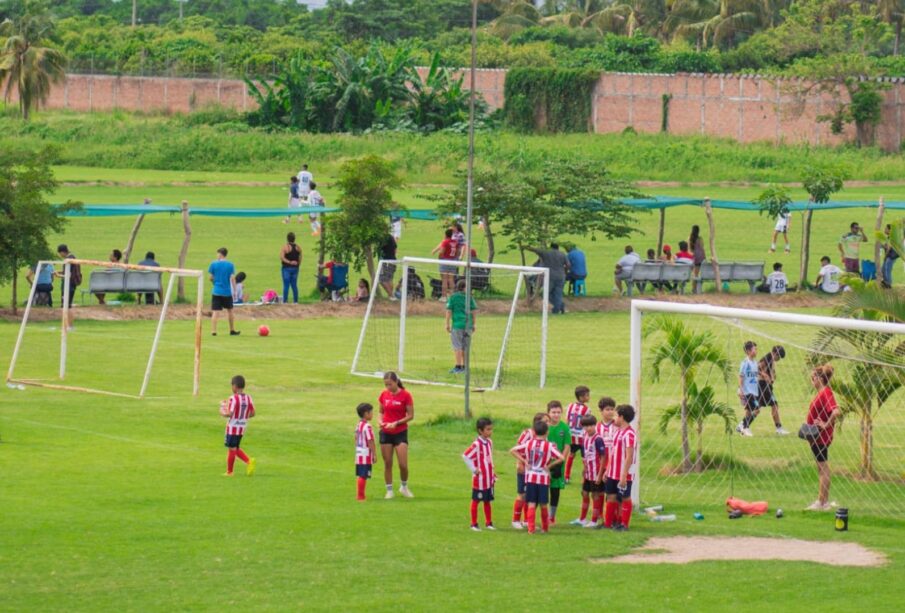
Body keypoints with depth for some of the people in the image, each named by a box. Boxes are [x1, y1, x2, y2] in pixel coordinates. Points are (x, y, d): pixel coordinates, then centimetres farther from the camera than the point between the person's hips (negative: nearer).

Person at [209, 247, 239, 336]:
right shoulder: (230, 265, -1)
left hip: (216, 291, -1)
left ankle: (213, 331, -10)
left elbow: (211, 278, 1)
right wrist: (234, 290, 1)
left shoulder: (214, 264, -3)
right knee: (229, 310, 17)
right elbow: (232, 278, -4)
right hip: (227, 292, 1)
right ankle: (232, 330, 25)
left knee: (215, 312, -2)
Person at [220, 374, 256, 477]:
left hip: (233, 427, -7)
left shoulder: (233, 398, -17)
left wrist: (222, 412, -2)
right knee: (235, 449, 19)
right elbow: (252, 413, 6)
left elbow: (229, 414, -22)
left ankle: (229, 472, 11)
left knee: (231, 449, 3)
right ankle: (249, 461, 1)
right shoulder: (248, 398, 2)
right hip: (243, 427, 7)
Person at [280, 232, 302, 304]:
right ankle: (295, 301, 10)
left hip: (286, 268, -4)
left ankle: (285, 301, -5)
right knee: (294, 285, 10)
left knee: (286, 285, -3)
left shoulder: (285, 247, -11)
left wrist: (289, 262, -17)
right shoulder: (298, 248, 3)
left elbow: (282, 257, -20)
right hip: (295, 268, 4)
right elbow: (300, 259, 8)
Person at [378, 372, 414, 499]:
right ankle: (389, 490, 15)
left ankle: (404, 487, 18)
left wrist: (396, 423, -18)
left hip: (400, 432, -3)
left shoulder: (405, 395, -9)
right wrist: (381, 421, -7)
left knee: (403, 464, -7)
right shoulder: (384, 394, 2)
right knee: (387, 463, 4)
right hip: (386, 433, 3)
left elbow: (411, 415, -8)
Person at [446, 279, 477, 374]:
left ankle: (458, 367, -9)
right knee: (465, 347, 11)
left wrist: (447, 324, -3)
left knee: (457, 346, -3)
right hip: (468, 325, 4)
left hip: (457, 325, -4)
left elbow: (448, 311, -7)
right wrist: (473, 325, 10)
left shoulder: (453, 297, -3)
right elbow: (474, 312, 4)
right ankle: (464, 367, 15)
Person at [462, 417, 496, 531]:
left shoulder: (489, 442, 5)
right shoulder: (477, 444, -18)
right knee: (476, 500, 3)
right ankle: (474, 524, 10)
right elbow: (465, 456, -21)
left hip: (489, 478, 7)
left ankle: (488, 523, 21)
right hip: (479, 479, -7)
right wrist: (474, 469, -16)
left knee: (487, 501, 13)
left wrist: (492, 472, 14)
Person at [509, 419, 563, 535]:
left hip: (530, 478, 1)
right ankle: (545, 527, 22)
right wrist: (550, 465, -5)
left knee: (531, 504, 0)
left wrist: (524, 461, -2)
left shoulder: (529, 444, 1)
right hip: (543, 478, -1)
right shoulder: (549, 446, -6)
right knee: (543, 505, 10)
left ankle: (531, 528, -11)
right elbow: (561, 458, -16)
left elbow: (512, 450, -1)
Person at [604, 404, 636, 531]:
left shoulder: (629, 434, -17)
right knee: (611, 497, 12)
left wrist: (624, 475, -21)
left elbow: (629, 457, -20)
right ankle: (608, 522, 18)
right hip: (613, 473, 9)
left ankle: (624, 524, 10)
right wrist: (607, 470, 17)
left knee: (625, 498, 2)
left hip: (624, 475, -9)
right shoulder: (618, 432, 12)